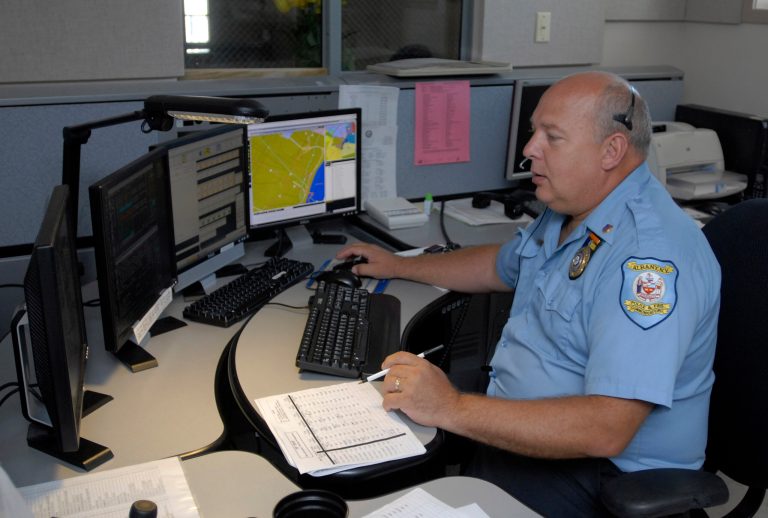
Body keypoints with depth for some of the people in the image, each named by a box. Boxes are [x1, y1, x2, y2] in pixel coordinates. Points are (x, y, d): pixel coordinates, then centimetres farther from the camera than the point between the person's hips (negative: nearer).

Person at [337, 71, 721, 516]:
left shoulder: (652, 254, -26)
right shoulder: (568, 211, 7)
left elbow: (606, 429, -32)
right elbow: (501, 266, 27)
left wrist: (454, 409, -30)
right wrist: (398, 265, 26)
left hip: (598, 473, -8)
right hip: (514, 428, 9)